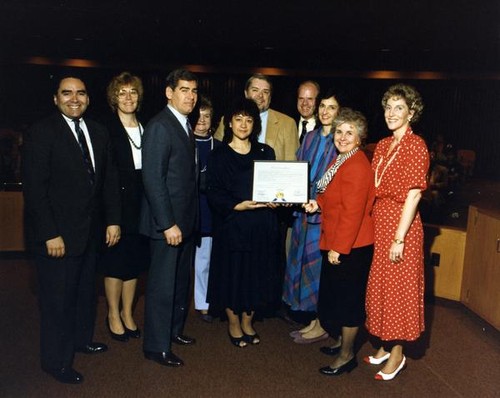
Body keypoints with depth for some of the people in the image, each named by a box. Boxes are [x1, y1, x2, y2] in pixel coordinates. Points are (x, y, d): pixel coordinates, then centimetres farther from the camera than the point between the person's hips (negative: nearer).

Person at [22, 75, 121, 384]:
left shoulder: (99, 132, 7)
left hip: (90, 231, 6)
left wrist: (113, 220, 2)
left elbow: (109, 180, 8)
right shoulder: (42, 133, -11)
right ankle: (57, 361, 23)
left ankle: (82, 339, 40)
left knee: (86, 290, 19)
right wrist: (50, 234, -19)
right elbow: (34, 188, -15)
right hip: (58, 234, -6)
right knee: (58, 298, 6)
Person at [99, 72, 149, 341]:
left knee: (134, 261, 13)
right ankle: (113, 315, 24)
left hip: (141, 205, 5)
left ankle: (127, 314, 29)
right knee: (115, 262, 6)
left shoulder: (146, 128, 8)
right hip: (116, 204, -5)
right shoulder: (106, 129, -8)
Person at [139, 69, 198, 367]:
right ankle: (157, 346, 16)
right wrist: (168, 224, -22)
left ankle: (174, 329, 36)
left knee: (181, 280, 19)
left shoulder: (186, 126, 13)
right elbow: (153, 178, -20)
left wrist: (190, 218, 10)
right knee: (163, 284, 2)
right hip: (168, 221, -9)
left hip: (187, 219, 9)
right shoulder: (159, 126, -15)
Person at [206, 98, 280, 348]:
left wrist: (274, 201, -10)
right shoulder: (219, 156, -1)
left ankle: (247, 322, 29)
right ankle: (233, 325, 25)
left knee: (256, 275, 9)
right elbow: (214, 195, -7)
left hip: (261, 225, 3)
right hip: (232, 224, -3)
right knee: (232, 274, 5)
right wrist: (239, 206, -23)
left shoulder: (265, 152, 8)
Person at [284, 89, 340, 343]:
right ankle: (314, 319, 24)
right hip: (305, 208, 7)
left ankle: (322, 325, 15)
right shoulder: (311, 138, 13)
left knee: (318, 263, 0)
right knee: (305, 262, 10)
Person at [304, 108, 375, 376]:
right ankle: (343, 340, 39)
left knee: (348, 298, 3)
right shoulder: (341, 160, 12)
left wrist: (338, 248, -21)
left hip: (351, 246, -10)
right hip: (336, 243, 10)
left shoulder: (356, 166, -21)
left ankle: (347, 355, 18)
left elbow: (353, 211, -24)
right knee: (335, 295, 20)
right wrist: (318, 204, 4)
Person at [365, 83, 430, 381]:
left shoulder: (416, 145, -12)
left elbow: (413, 195, -17)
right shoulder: (383, 146, 10)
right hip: (378, 222, 8)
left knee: (399, 288, 4)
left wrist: (399, 238, -19)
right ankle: (385, 345, 32)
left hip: (401, 224, -7)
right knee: (380, 285, 15)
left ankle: (397, 354, 20)